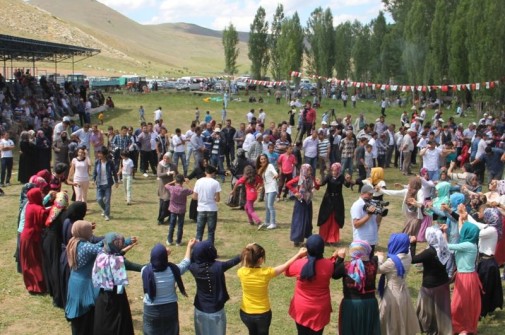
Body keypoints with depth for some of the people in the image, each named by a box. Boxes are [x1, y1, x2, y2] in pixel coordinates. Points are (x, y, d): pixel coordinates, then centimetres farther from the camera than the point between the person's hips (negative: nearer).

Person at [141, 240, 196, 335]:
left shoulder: (145, 271, -24)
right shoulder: (173, 270, -20)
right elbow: (185, 263, 1)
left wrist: (161, 253, 9)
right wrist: (189, 247, 14)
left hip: (151, 310, -1)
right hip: (170, 308, 1)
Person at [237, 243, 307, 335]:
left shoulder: (241, 272, -20)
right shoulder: (266, 272, -24)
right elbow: (285, 266, -10)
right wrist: (299, 254, 0)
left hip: (246, 313, 2)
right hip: (263, 314, -2)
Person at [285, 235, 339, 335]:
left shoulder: (299, 264, -18)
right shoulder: (328, 265, -16)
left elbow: (287, 272, 5)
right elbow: (334, 274, 8)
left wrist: (298, 256, 9)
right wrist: (334, 258, 15)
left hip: (302, 309, 0)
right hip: (320, 309, 0)